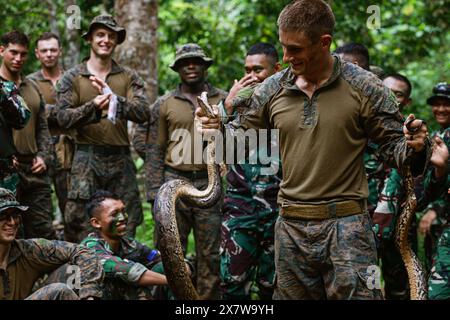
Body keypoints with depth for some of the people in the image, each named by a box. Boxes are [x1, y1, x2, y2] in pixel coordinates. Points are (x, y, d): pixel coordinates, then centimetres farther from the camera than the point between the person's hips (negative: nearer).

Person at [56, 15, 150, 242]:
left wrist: (113, 97, -20)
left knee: (126, 227, 6)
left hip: (121, 159, 2)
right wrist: (93, 107, -22)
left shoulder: (129, 77, 9)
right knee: (79, 225, -4)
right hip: (87, 159, -2)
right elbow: (63, 118, -5)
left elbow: (143, 113, -6)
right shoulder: (73, 77, 6)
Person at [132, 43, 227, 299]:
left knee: (211, 254, 3)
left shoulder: (224, 101, 7)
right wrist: (155, 192, -2)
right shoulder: (164, 105, 7)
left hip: (210, 184, 0)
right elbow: (154, 151, 6)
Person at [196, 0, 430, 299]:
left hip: (346, 223, -4)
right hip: (292, 227, 4)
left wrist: (414, 147, -25)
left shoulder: (364, 86, -6)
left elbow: (394, 145, -2)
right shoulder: (272, 89, 4)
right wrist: (218, 131, -9)